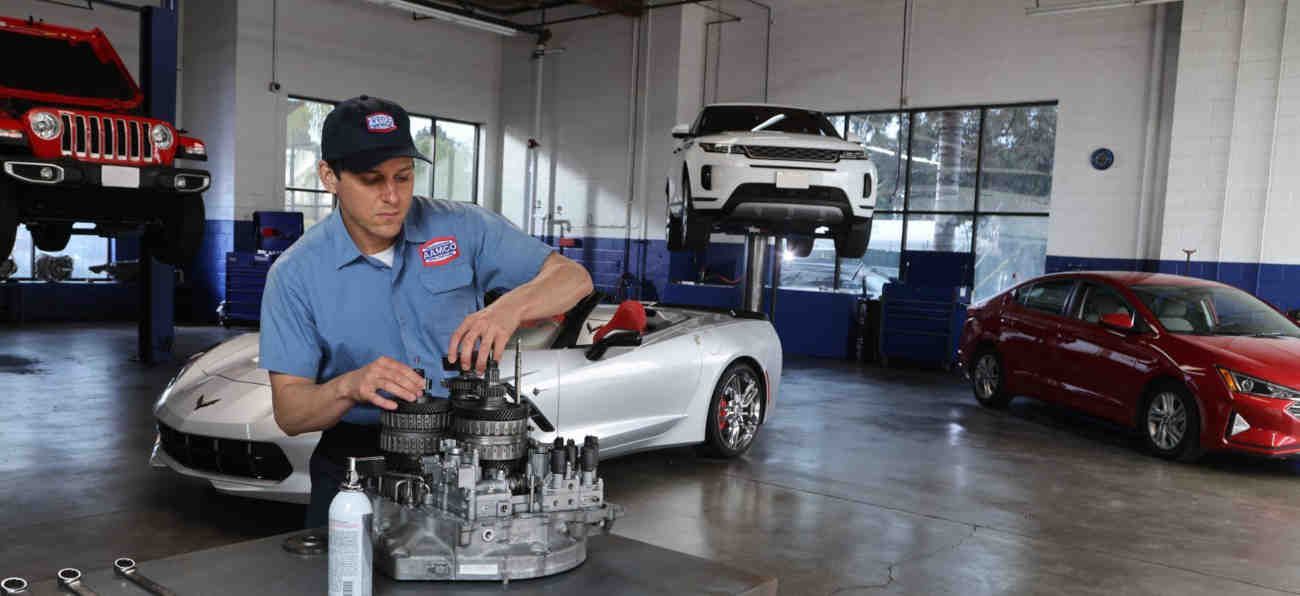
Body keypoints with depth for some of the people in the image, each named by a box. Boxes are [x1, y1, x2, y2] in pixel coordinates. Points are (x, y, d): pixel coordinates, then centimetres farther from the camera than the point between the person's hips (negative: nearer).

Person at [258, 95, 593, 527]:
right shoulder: (295, 275, -4)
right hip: (358, 462, 0)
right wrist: (349, 387, -27)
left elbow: (574, 278, -3)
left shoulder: (461, 227, -2)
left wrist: (512, 306, -25)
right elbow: (289, 413, -5)